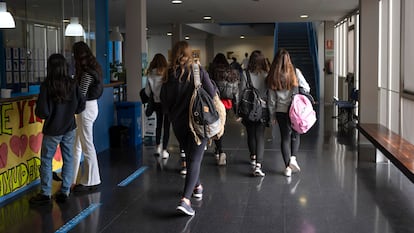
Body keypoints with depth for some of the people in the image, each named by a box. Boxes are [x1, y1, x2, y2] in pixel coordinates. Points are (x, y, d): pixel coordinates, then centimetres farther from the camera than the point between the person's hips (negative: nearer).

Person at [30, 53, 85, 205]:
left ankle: (45, 194, 14)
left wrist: (39, 111, 3)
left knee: (46, 160, 10)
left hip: (52, 130, -3)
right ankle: (65, 192, 18)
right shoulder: (72, 84, -8)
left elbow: (42, 112, -18)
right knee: (68, 159, 13)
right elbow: (81, 106, -2)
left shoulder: (47, 86, -18)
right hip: (69, 128, 3)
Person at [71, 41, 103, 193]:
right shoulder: (93, 68, 10)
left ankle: (91, 182, 11)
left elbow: (81, 95, -21)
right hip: (91, 105, 10)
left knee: (87, 146, 0)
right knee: (76, 145, 16)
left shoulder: (87, 73, -19)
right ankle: (73, 178, 27)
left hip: (86, 108, -10)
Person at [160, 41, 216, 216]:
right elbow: (212, 94, -9)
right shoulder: (198, 71, -9)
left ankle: (197, 187, 40)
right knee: (195, 159, -4)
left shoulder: (169, 74, -4)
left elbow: (164, 101, 1)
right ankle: (185, 199, -17)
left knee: (189, 155, 23)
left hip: (178, 123, 3)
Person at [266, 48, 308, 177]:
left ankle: (287, 166, 10)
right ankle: (293, 158, 1)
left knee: (285, 137, 10)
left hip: (280, 111, 1)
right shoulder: (295, 72, -9)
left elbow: (271, 99, 1)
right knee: (295, 135, 19)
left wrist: (272, 115, 10)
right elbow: (306, 88, -4)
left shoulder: (273, 76, -4)